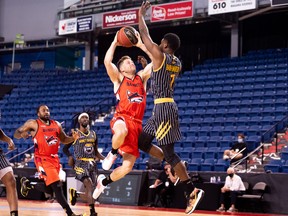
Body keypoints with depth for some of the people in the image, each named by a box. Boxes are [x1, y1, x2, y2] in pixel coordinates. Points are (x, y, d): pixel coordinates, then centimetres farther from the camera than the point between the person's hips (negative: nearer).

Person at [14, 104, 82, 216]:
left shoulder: (57, 125, 11)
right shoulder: (33, 124, -3)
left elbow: (64, 140, 21)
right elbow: (16, 133, 0)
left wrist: (73, 138, 0)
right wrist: (22, 134, -24)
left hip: (55, 158, 7)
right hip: (42, 159, -7)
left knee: (48, 186, 18)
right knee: (57, 186, -16)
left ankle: (26, 183, 41)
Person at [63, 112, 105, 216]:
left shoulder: (93, 134, 13)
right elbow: (65, 148, 7)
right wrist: (70, 156, -13)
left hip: (92, 164, 5)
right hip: (81, 164, -5)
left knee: (89, 193, 5)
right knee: (90, 186, -26)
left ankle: (75, 193, 36)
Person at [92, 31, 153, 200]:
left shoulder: (142, 77, 19)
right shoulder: (118, 79, 10)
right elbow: (107, 62, -7)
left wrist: (141, 44, 10)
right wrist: (115, 43, 0)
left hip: (136, 124, 4)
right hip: (122, 118, -4)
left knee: (128, 166, -3)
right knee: (122, 131, -44)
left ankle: (104, 181, 25)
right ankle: (113, 153, -10)